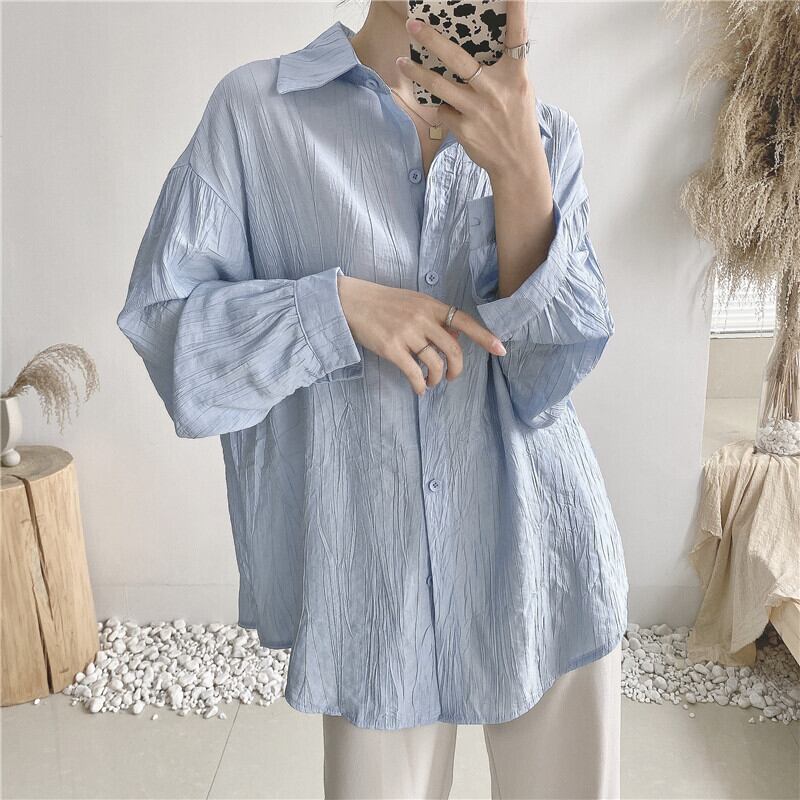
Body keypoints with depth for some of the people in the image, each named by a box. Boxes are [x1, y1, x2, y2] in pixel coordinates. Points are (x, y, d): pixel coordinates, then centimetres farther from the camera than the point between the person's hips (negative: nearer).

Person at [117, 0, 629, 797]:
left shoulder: (545, 134, 2)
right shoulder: (254, 110, -4)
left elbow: (555, 369, -7)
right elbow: (160, 317, -3)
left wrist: (519, 169, -21)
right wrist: (339, 305, -18)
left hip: (542, 555, 3)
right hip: (372, 561, -2)